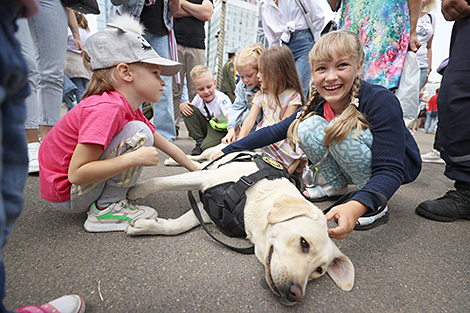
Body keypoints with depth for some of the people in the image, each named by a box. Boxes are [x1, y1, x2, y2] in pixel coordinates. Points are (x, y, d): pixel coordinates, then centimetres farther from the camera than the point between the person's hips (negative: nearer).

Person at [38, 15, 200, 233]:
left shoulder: (129, 108, 3)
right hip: (65, 194, -9)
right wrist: (134, 159, -33)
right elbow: (76, 174, -28)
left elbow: (167, 146, 8)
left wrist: (198, 171, 10)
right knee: (140, 134, -22)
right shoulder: (107, 108, -26)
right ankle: (107, 209, -12)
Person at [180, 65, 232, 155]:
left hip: (220, 130, -6)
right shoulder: (198, 98, -8)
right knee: (187, 110, -10)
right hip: (207, 127, 6)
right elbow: (189, 109, 10)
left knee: (205, 147, -35)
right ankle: (199, 141, -6)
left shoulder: (222, 99, -25)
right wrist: (182, 105, -16)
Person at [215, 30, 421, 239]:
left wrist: (357, 206, -50)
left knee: (342, 130, -31)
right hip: (356, 166, 4)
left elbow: (391, 170, -31)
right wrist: (226, 151, -12)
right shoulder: (319, 104, -14)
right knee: (308, 126, -17)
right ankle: (337, 186, 2)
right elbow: (275, 131, -10)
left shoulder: (381, 100, -28)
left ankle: (378, 205, -14)